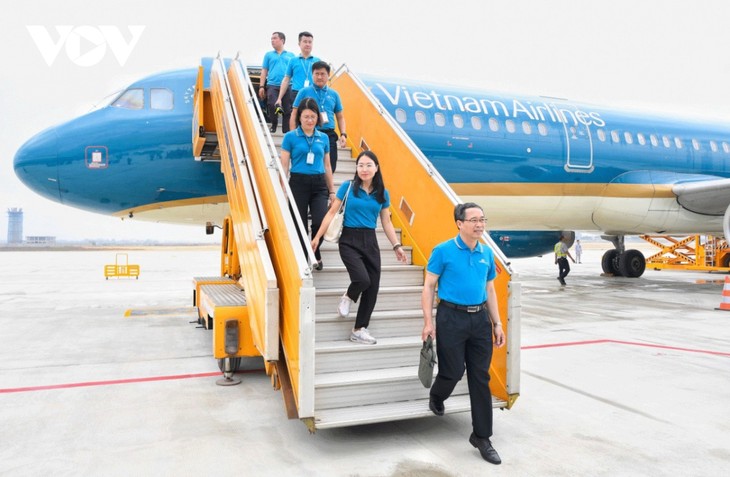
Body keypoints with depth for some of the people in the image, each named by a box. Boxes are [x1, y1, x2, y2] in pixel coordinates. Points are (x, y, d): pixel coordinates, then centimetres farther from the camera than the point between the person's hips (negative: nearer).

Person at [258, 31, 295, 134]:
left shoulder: (291, 55, 15)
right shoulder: (269, 55, 15)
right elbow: (264, 71, 12)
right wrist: (261, 86, 3)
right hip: (272, 85, 0)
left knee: (287, 110, 1)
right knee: (272, 105, -16)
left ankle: (286, 131, 8)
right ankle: (274, 124, 7)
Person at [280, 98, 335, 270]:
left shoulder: (323, 138, 10)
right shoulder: (290, 137, 1)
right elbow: (284, 165, 0)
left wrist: (332, 191, 14)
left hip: (319, 184, 2)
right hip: (298, 183, -2)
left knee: (320, 222, -13)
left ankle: (315, 252, 16)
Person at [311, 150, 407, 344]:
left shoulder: (382, 193, 6)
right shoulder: (347, 187, -3)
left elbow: (386, 222, 12)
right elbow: (332, 212, -1)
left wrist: (396, 246, 5)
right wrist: (318, 237, -5)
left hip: (370, 241, 4)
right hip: (349, 240, -4)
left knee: (373, 287, 1)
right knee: (362, 279, -23)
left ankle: (359, 330, 17)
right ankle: (347, 298, 14)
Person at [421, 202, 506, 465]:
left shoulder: (487, 253, 7)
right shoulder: (443, 251, -7)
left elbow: (490, 290, 15)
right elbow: (429, 286, -5)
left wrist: (497, 324, 11)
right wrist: (428, 322, -11)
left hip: (480, 319, 5)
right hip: (452, 317, -4)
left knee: (481, 378, 7)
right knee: (453, 372, 2)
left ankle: (482, 437, 19)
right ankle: (435, 398, 38)